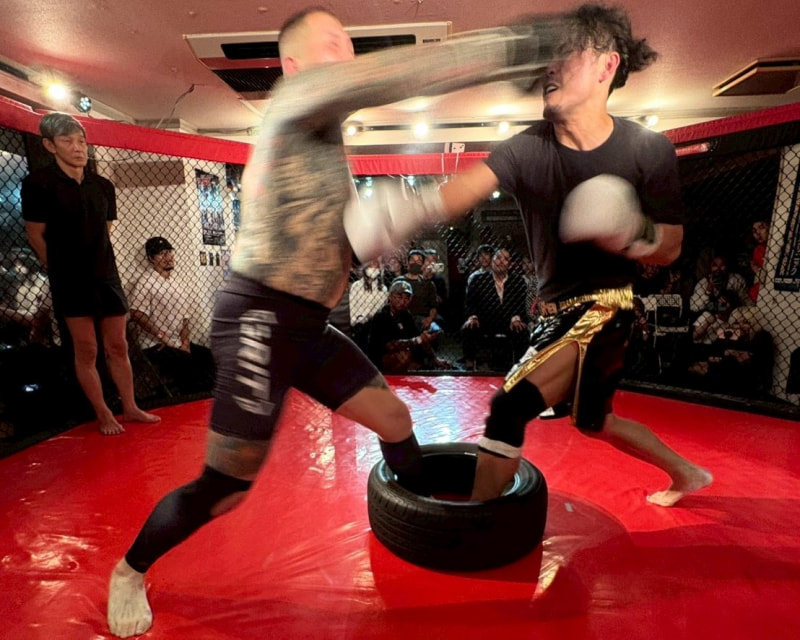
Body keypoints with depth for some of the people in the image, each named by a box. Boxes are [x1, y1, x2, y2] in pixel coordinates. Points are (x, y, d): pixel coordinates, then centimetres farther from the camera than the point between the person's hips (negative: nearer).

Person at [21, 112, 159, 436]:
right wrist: (64, 270, 8)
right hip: (71, 281, -4)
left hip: (106, 276, 4)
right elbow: (36, 235, -1)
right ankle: (103, 415, 16)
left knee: (117, 348, 8)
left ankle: (130, 409, 19)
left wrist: (95, 264, 15)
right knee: (86, 351, 3)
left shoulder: (103, 186, 5)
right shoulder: (39, 183, -8)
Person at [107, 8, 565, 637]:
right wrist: (519, 44, -21)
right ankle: (130, 571, 30)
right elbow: (385, 75, -23)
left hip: (307, 324, 9)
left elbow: (363, 238, 6)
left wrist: (435, 204, -10)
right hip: (261, 320, -9)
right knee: (228, 486, 0)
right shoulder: (296, 99, -6)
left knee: (394, 416, 13)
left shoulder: (328, 153, 19)